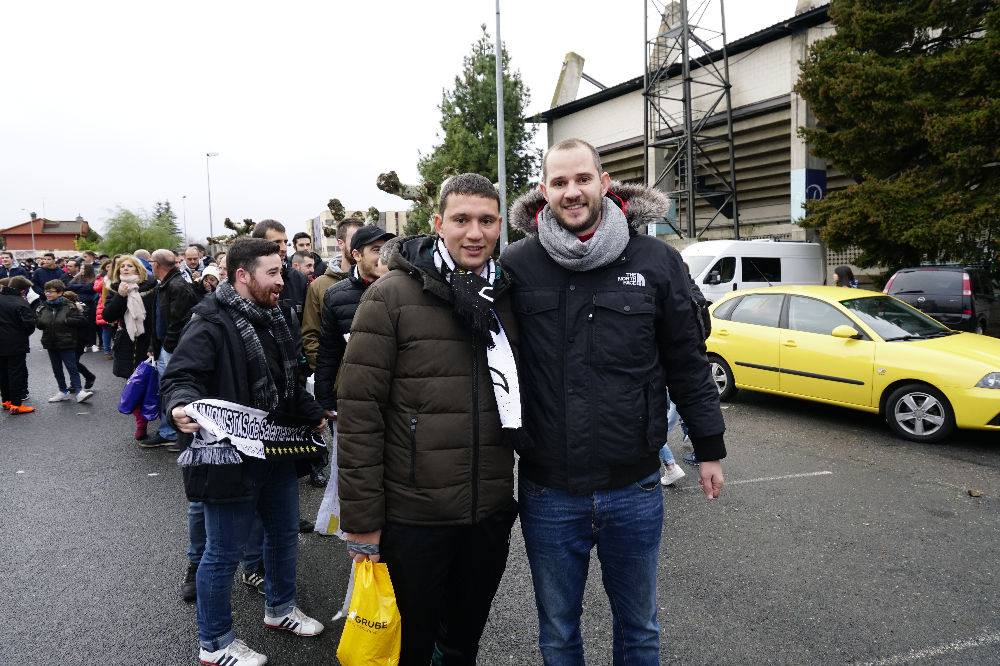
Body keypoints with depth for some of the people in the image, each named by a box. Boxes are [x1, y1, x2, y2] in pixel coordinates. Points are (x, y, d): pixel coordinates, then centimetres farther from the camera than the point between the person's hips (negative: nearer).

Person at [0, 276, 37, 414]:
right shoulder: (21, 303, -18)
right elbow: (30, 323, -20)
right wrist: (26, 333, 0)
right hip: (16, 345, -6)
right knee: (17, 373, 1)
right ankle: (16, 404, 3)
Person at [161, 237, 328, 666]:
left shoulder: (273, 319, 12)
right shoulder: (211, 323, -17)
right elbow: (180, 377, -23)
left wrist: (312, 414, 21)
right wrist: (181, 406, -43)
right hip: (231, 457, -9)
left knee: (285, 534, 22)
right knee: (224, 553, 5)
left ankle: (279, 609, 45)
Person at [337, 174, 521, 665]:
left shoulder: (507, 297, 4)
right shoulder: (391, 296, -10)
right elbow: (358, 411, -12)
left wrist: (518, 492, 13)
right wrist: (361, 518, -13)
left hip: (491, 513, 4)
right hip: (413, 515, -4)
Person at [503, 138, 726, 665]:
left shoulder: (656, 261, -3)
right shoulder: (517, 266, -6)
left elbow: (688, 363, 4)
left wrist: (709, 448, 9)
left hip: (634, 488, 1)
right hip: (547, 491, 0)